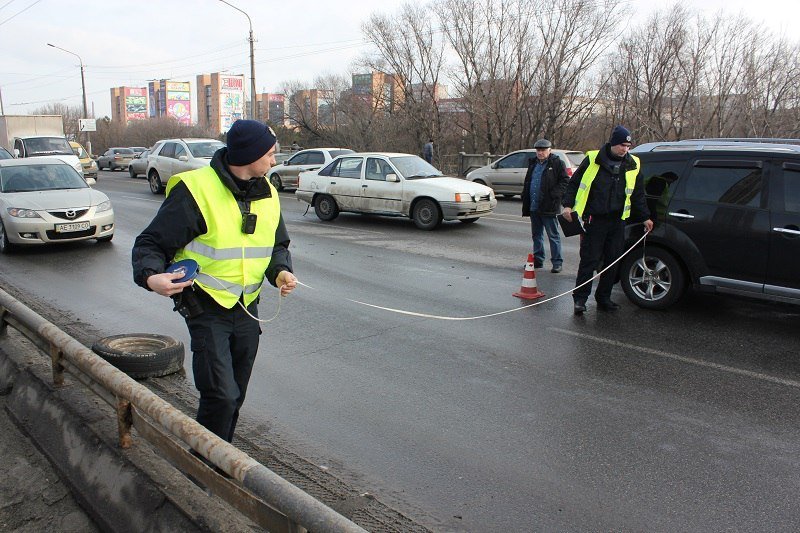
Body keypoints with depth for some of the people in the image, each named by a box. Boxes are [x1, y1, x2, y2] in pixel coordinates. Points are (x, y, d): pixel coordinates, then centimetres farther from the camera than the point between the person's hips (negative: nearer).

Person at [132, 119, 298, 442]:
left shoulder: (267, 194, 5)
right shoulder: (195, 190, -16)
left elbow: (278, 244, 18)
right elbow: (151, 243, -12)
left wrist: (281, 271, -4)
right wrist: (150, 276, -33)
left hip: (247, 309, 7)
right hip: (206, 309, -6)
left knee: (235, 396, 16)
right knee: (221, 395, -13)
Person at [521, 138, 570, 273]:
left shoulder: (557, 163, -5)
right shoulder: (533, 163, 16)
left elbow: (565, 181, -9)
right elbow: (527, 182, 23)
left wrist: (554, 195, -18)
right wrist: (525, 198, 12)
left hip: (548, 207, -7)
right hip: (533, 206, 7)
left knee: (553, 236, -2)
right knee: (536, 235, 14)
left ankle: (557, 263, 3)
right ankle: (538, 260, 25)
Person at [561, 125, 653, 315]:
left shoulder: (633, 165, 8)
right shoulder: (593, 160, -4)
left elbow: (638, 195, 18)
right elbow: (574, 183, 3)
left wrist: (645, 217, 17)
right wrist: (568, 205, -7)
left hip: (617, 221, 5)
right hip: (594, 221, -4)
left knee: (613, 262, 8)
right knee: (589, 260, -4)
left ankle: (603, 298, 20)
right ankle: (580, 299, 3)